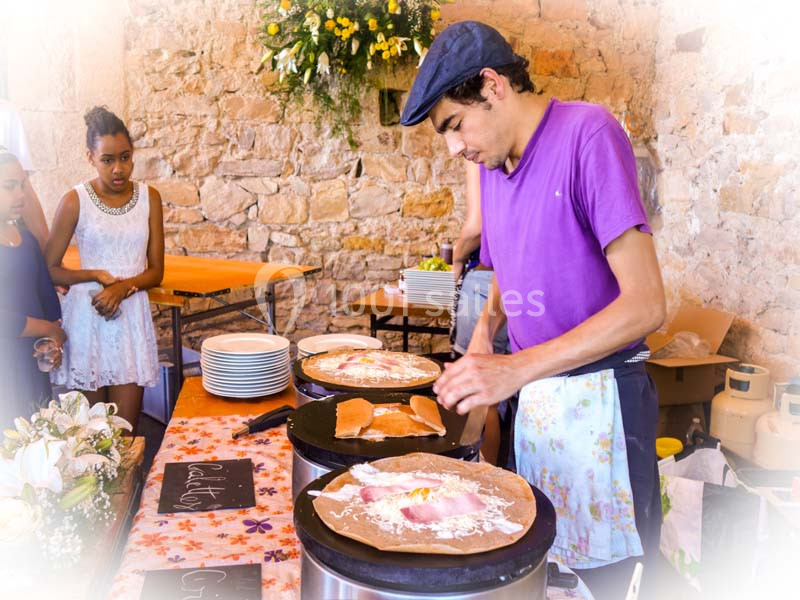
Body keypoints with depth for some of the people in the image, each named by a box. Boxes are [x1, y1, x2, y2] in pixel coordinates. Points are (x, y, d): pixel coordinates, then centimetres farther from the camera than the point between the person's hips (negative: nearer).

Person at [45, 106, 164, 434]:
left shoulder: (149, 197, 3)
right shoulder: (76, 200, -4)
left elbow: (156, 271, 4)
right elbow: (50, 268, -1)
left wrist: (123, 287, -14)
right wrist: (96, 275, -16)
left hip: (131, 314, 2)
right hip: (86, 315, -1)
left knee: (126, 429, 1)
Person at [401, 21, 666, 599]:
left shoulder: (587, 131, -15)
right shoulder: (493, 162, 7)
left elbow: (646, 302, -21)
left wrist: (514, 369, -25)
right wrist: (487, 324, -1)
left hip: (597, 398, -6)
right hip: (532, 394, 6)